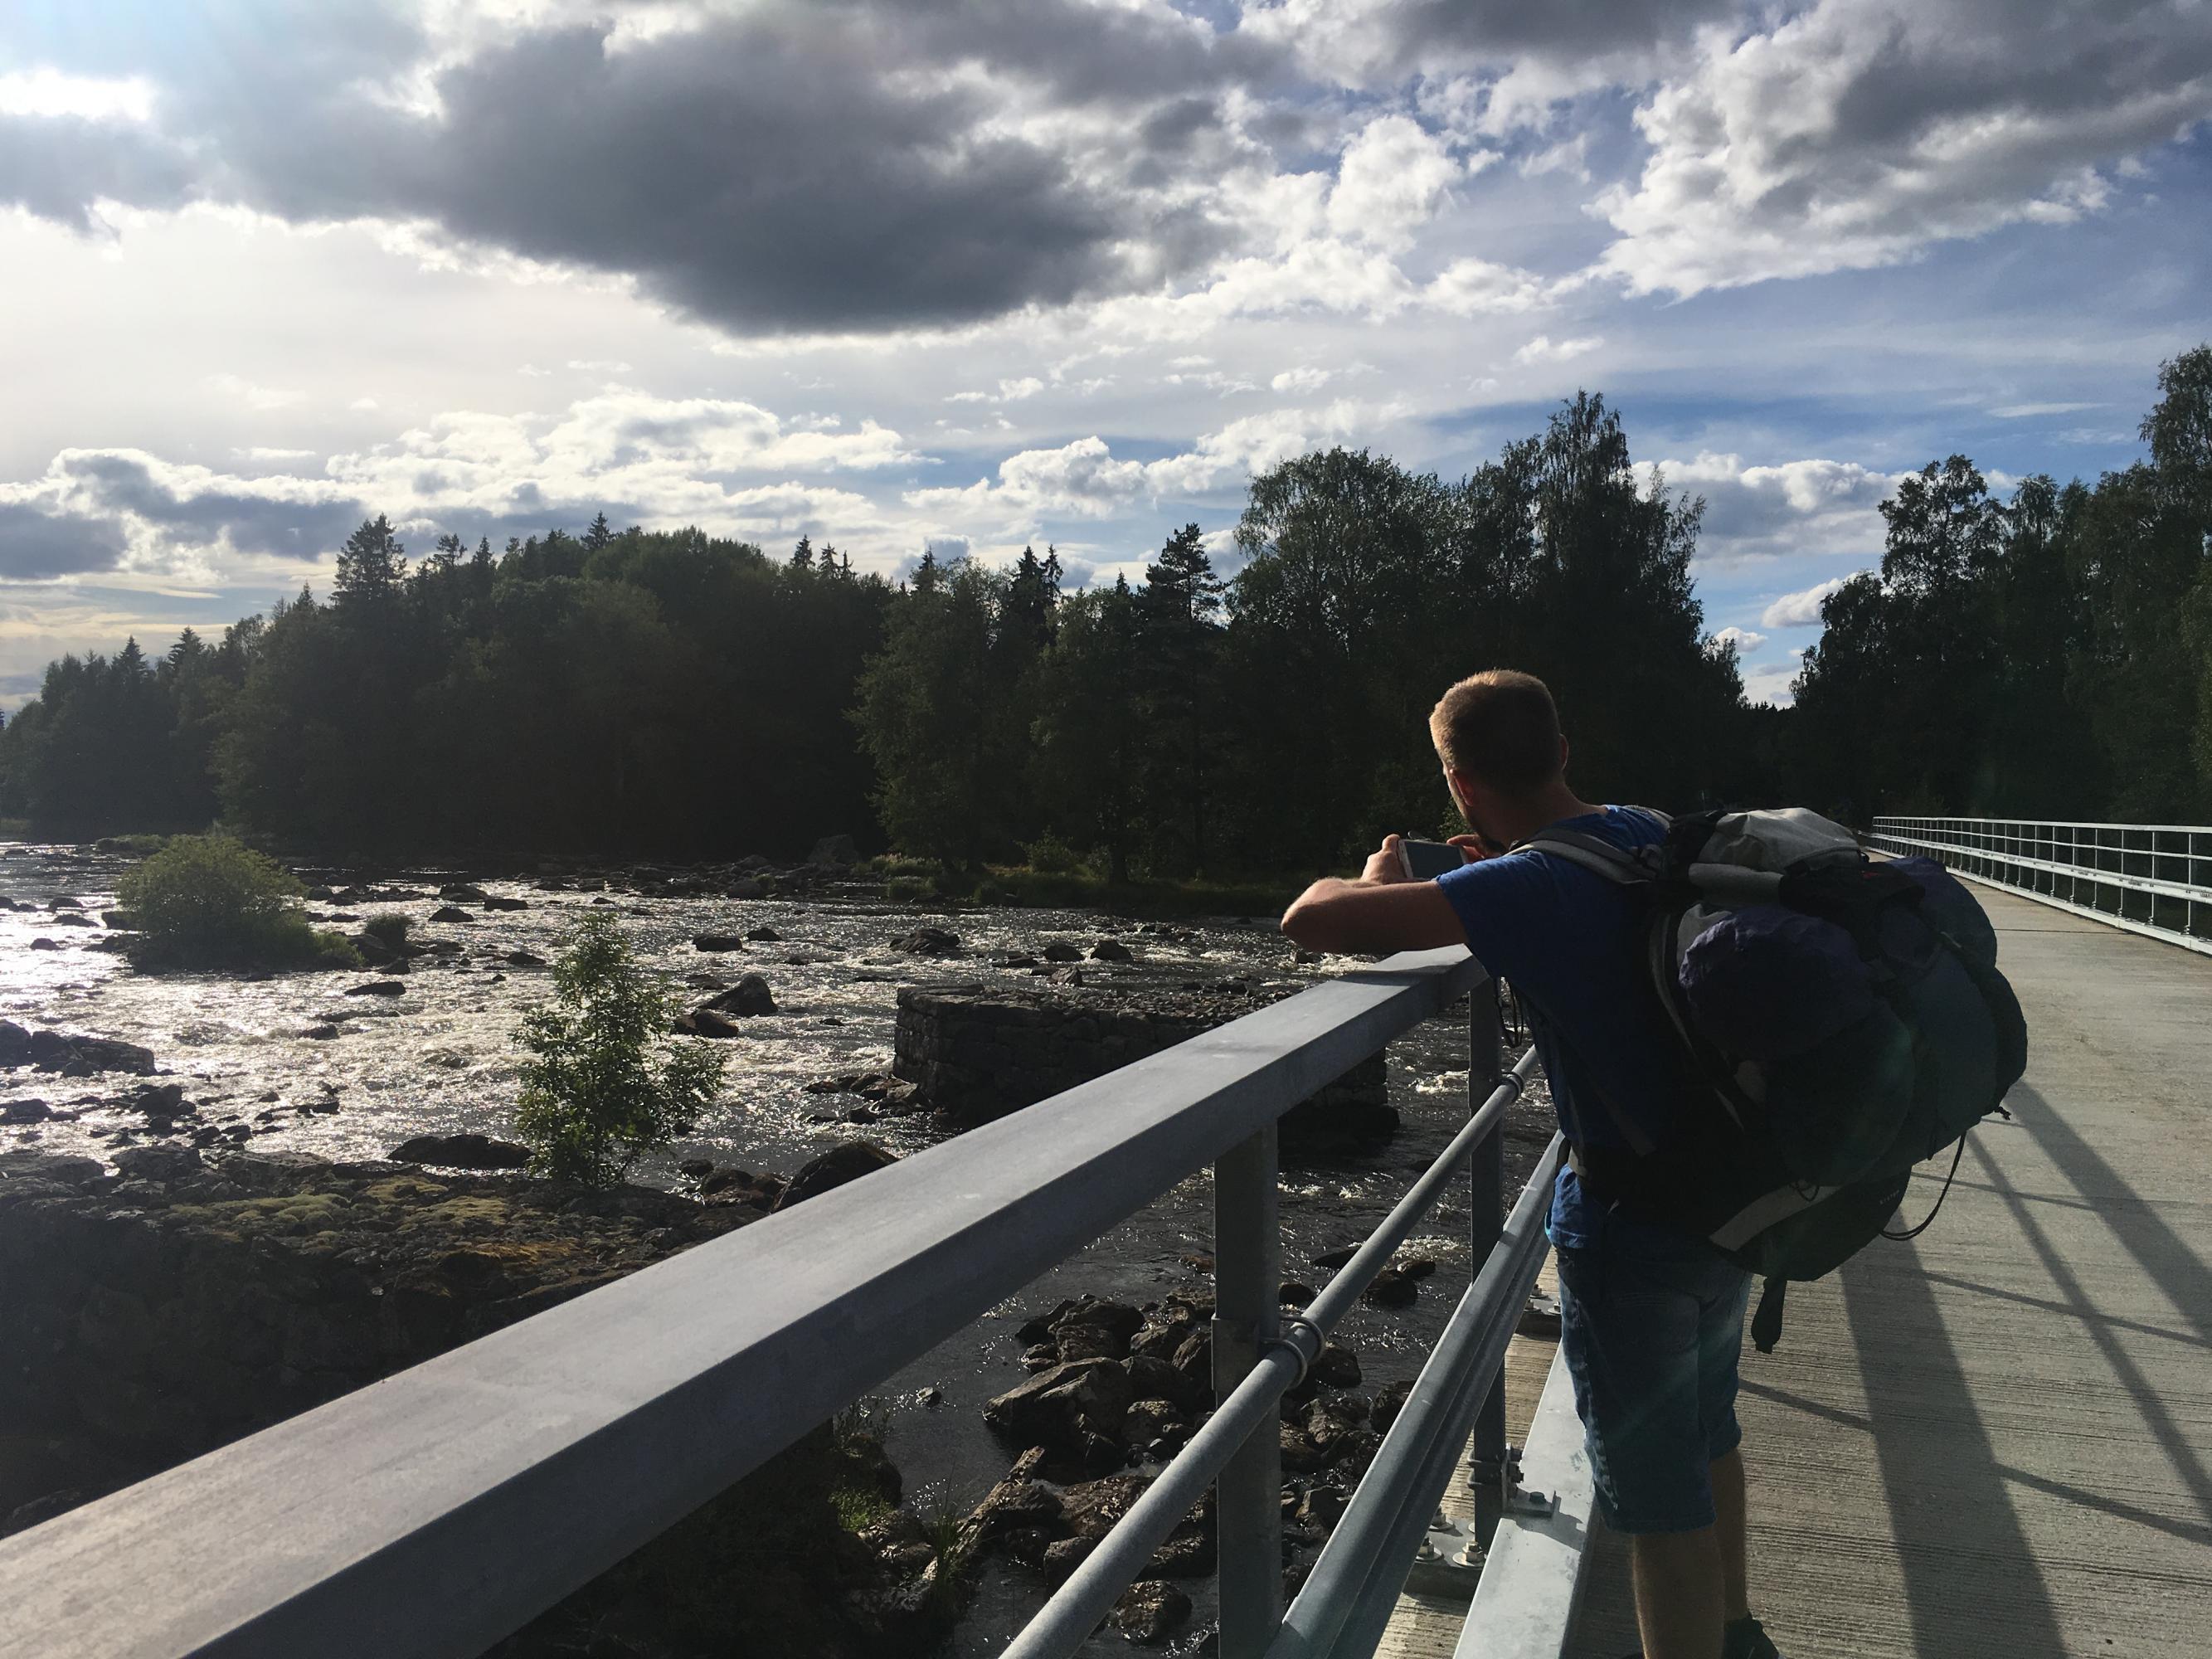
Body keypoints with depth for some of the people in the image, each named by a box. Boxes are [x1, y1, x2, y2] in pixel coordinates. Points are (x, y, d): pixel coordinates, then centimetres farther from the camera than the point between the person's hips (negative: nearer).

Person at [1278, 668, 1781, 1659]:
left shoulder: (1529, 887, -24)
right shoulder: (1651, 836, -1)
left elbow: (1310, 920, -31)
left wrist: (1379, 882, -9)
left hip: (1628, 1223, -8)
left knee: (1659, 1500, 6)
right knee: (1706, 1435, 28)